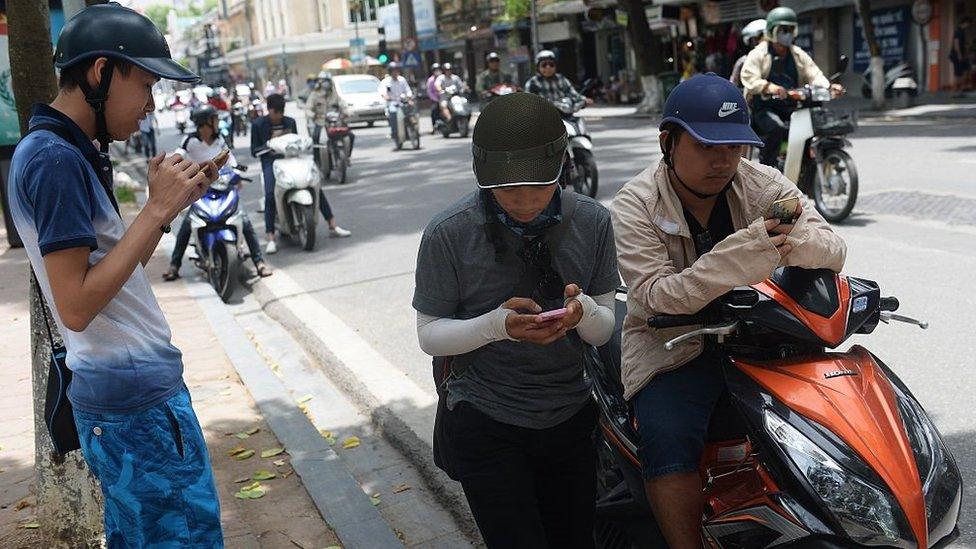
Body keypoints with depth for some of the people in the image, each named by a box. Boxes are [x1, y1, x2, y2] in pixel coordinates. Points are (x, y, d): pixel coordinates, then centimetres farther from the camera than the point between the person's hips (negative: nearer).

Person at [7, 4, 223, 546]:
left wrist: (170, 202, 5)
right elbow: (76, 306, -23)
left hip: (124, 394, 10)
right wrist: (158, 207, -19)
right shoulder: (54, 158, -18)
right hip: (138, 399, -10)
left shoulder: (66, 151, 13)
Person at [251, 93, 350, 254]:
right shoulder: (258, 124, -1)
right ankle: (271, 238, -28)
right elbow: (254, 151, -1)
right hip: (270, 161, -4)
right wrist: (271, 143, -15)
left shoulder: (290, 122, 10)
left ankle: (333, 226, -3)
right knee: (270, 195, -28)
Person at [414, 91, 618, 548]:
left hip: (570, 418, 4)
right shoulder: (448, 233, -15)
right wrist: (497, 325, -26)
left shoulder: (592, 221, -5)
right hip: (484, 423, -3)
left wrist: (584, 311, -24)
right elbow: (429, 335, -8)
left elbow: (603, 331, 1)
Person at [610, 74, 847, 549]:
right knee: (669, 438, -28)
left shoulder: (762, 185, 0)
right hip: (673, 348, -3)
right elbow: (656, 298, -22)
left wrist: (792, 238, -35)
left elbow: (833, 250, -9)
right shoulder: (634, 206, -10)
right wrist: (745, 252, -35)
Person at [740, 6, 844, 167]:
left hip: (791, 108, 5)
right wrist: (769, 87, -37)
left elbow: (814, 74, 6)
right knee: (777, 128, -35)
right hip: (764, 108, -5)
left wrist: (829, 87, -16)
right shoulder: (758, 54, -2)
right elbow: (748, 77, -18)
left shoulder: (798, 55, 15)